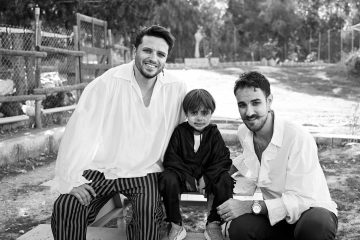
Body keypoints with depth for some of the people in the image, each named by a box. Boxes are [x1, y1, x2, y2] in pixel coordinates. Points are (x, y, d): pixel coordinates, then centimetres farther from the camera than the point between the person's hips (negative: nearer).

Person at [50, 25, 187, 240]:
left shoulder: (177, 89, -2)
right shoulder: (108, 83, -11)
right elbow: (81, 130, -13)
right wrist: (73, 179, -17)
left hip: (144, 173, 1)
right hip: (100, 169, 0)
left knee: (149, 212, -26)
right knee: (66, 209, -19)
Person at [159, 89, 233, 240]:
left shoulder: (214, 133, 1)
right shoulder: (179, 131, -2)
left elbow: (222, 160, -4)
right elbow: (171, 159, -7)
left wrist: (207, 178, -18)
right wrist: (187, 177, -18)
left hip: (207, 176, 1)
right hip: (182, 175, 0)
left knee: (225, 181, -28)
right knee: (168, 179, -31)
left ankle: (214, 224, -10)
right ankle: (175, 225, -14)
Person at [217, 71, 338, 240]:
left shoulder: (299, 139, -24)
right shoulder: (244, 133, -3)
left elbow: (299, 200, -25)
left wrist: (251, 207, -30)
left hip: (312, 210, -3)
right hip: (275, 214, 4)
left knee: (315, 225, -38)